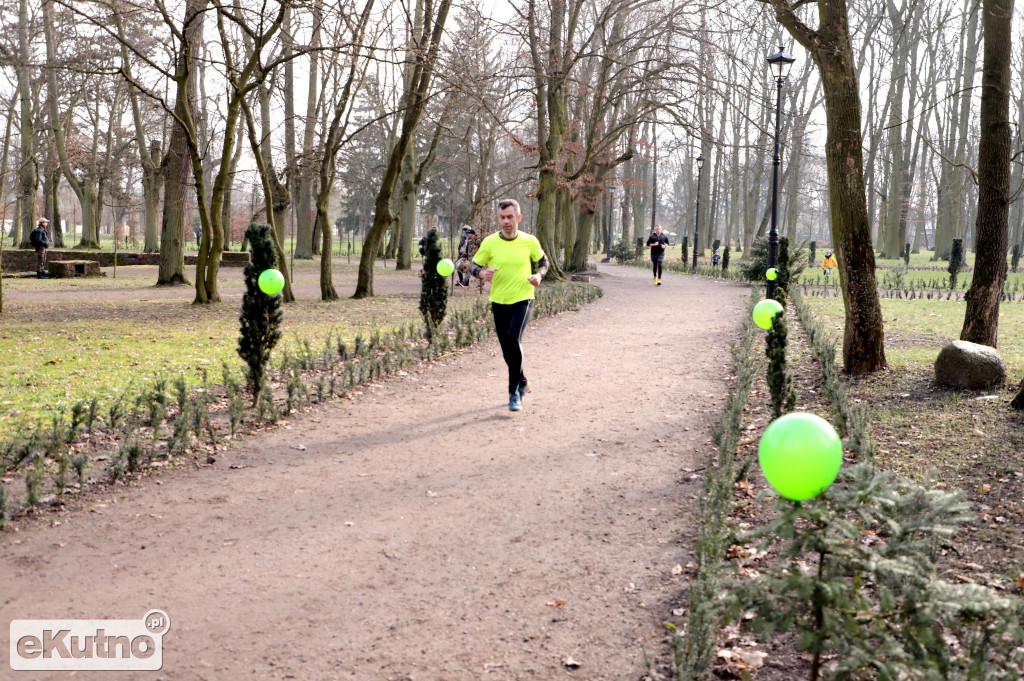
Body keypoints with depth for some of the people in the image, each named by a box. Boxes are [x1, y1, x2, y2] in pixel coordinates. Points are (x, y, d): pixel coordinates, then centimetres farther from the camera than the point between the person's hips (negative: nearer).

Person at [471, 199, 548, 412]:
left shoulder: (530, 241, -3)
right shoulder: (489, 243, -4)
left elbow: (543, 261, 14)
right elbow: (473, 266, 4)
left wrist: (539, 275, -7)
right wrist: (483, 273, -19)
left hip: (523, 299, -2)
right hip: (499, 301, 2)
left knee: (514, 339, -24)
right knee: (507, 349, 9)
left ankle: (514, 391, -12)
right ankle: (522, 382, 37)